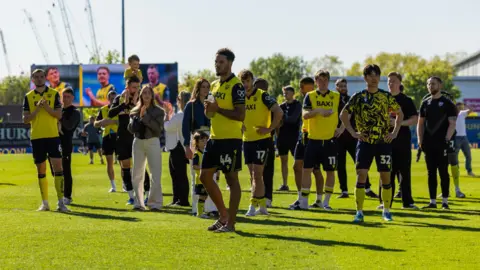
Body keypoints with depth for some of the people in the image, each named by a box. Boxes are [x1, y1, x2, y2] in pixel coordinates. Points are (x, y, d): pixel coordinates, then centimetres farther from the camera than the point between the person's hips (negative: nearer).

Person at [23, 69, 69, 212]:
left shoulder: (54, 94, 4)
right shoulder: (28, 96, 7)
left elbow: (59, 115, -4)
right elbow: (25, 119, 1)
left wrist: (46, 106, -17)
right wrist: (37, 108, -13)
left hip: (53, 136, -2)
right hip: (36, 137, 2)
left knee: (58, 167, -10)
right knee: (41, 170, 6)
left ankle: (60, 202, -8)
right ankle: (45, 203, 14)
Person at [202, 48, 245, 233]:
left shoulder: (236, 86, -11)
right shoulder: (214, 85, 15)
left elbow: (240, 115, -19)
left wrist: (218, 109, -18)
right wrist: (208, 109, 2)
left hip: (230, 139, -9)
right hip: (214, 138, 9)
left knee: (231, 178, -3)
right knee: (205, 176, 10)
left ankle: (230, 223, 2)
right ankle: (223, 215, 22)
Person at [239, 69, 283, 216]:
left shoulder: (262, 95, -10)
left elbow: (279, 112, -17)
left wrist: (269, 129, -17)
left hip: (261, 139, -7)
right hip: (247, 140, 7)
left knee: (257, 174, -9)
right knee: (254, 175, 10)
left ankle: (253, 206, -8)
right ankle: (262, 206, 19)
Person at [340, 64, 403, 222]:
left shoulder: (387, 96, 4)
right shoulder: (358, 97, 1)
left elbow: (399, 113, 14)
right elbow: (344, 114, 6)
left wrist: (395, 132, 4)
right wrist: (352, 132, -2)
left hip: (383, 142, 1)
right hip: (365, 142, -1)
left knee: (385, 176, 2)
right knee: (361, 175, -7)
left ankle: (386, 211, 15)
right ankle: (359, 212, -2)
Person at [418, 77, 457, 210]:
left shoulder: (447, 103, -3)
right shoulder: (425, 103, 12)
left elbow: (452, 124, -8)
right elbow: (420, 123, 14)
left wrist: (447, 140, -17)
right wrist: (420, 140, 3)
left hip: (442, 144, -5)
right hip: (429, 144, 5)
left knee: (443, 172, -2)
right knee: (431, 173, 6)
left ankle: (445, 201, 3)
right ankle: (432, 201, 11)